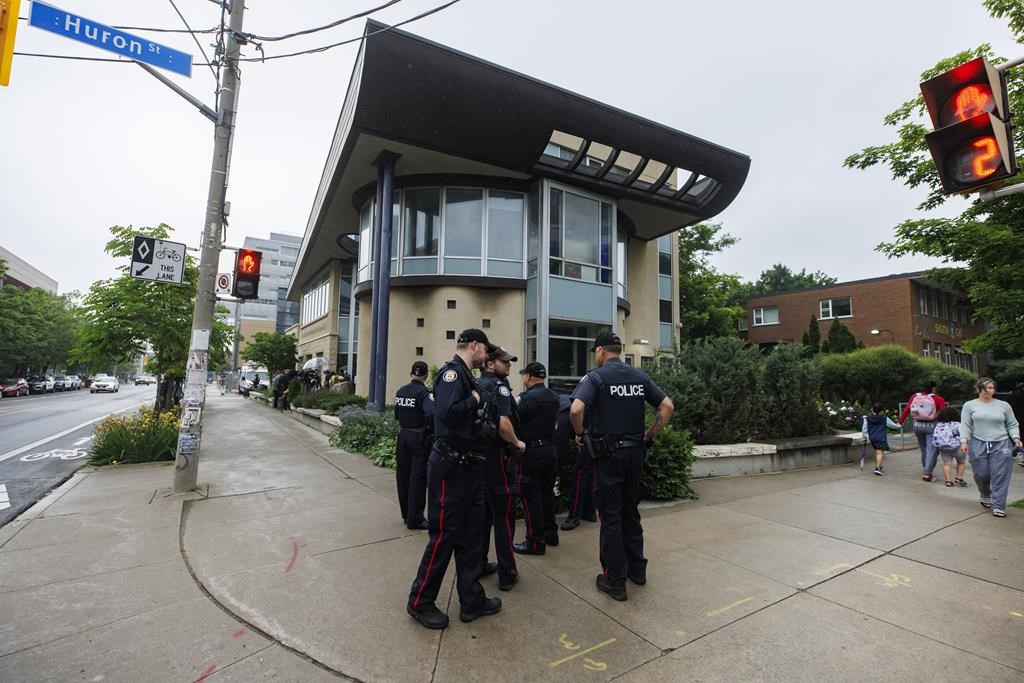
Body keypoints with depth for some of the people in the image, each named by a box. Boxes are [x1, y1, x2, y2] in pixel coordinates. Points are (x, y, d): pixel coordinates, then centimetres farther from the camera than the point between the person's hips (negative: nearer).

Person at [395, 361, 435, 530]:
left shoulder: (400, 391, 5)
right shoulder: (424, 393, -15)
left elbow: (397, 415, 12)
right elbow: (431, 414, -29)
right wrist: (432, 431, -15)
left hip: (402, 435, 7)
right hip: (419, 438, -6)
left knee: (403, 476, 14)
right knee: (417, 478, 1)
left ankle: (406, 515, 28)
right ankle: (414, 519, 8)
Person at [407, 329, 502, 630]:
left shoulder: (464, 375, 14)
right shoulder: (452, 371, -17)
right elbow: (447, 412, -34)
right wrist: (474, 399, -19)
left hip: (469, 467, 10)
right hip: (451, 468, -10)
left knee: (471, 535, 16)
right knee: (444, 536, 4)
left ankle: (472, 601, 30)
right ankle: (420, 602, 24)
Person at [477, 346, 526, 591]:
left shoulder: (475, 385, 10)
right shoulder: (498, 387, -15)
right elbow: (503, 425, -26)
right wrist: (517, 443, -10)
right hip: (497, 457, -8)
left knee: (482, 513, 18)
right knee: (504, 516, 3)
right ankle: (507, 574, 12)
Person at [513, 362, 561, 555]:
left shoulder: (527, 397, -16)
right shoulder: (554, 397, 9)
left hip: (531, 451, -8)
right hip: (549, 449, 8)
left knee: (531, 497, 0)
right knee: (547, 492, 18)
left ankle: (536, 542, 6)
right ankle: (551, 534, 28)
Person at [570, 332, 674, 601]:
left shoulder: (595, 377, -11)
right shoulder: (639, 376, 6)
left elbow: (576, 409, -26)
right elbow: (668, 406, 6)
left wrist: (580, 433, -8)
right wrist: (649, 435, 9)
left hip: (608, 455, -5)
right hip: (635, 452, 6)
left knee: (611, 516, 5)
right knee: (631, 512, 20)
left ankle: (615, 580, 16)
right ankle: (637, 569, 33)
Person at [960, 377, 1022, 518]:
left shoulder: (1004, 405, 8)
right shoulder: (970, 405, 4)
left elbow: (1012, 425, 13)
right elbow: (965, 425, 1)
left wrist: (1015, 437, -4)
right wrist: (964, 441, -8)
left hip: (1001, 445, 1)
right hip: (978, 445, -1)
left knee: (1000, 477, -4)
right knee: (981, 475, 4)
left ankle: (998, 506, 3)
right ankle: (985, 496, 32)